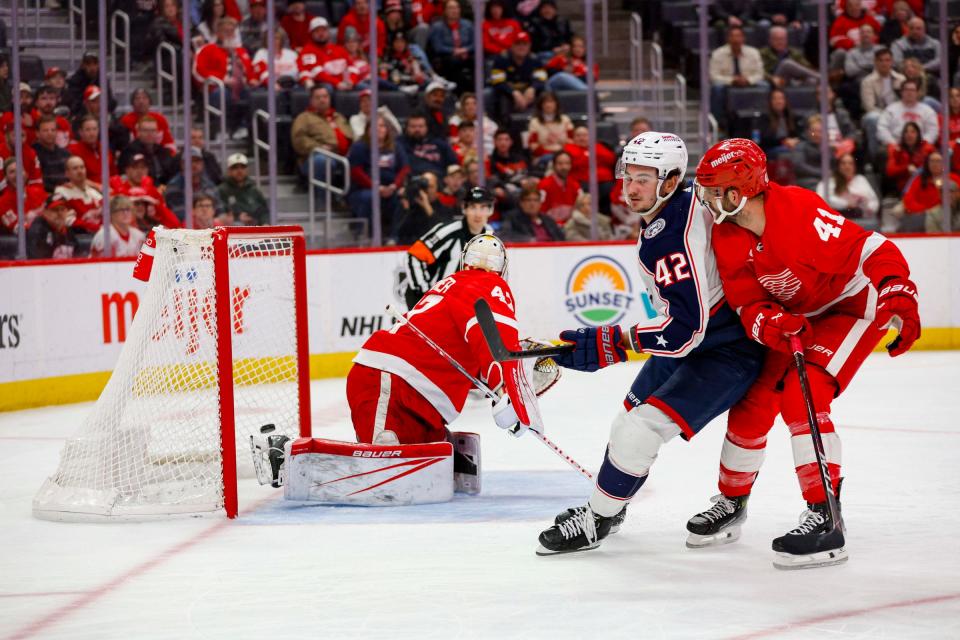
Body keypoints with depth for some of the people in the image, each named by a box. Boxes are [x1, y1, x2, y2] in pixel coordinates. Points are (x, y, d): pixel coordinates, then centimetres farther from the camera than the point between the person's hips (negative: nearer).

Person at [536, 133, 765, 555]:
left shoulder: (676, 237, -31)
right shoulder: (658, 218, 0)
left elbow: (686, 328, -35)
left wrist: (612, 342, -30)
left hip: (726, 352, -11)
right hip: (685, 341, 11)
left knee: (642, 428, -17)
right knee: (631, 415, 22)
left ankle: (597, 520, 0)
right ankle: (610, 504, 43)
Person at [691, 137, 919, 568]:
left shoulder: (799, 212, -33)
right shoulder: (726, 238, -9)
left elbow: (873, 250, -32)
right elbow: (749, 305, -8)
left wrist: (900, 298, -43)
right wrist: (771, 325, -30)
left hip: (856, 303, -8)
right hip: (799, 315, 8)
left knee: (802, 395, -25)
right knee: (754, 401, 7)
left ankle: (825, 518, -24)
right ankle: (732, 501, 31)